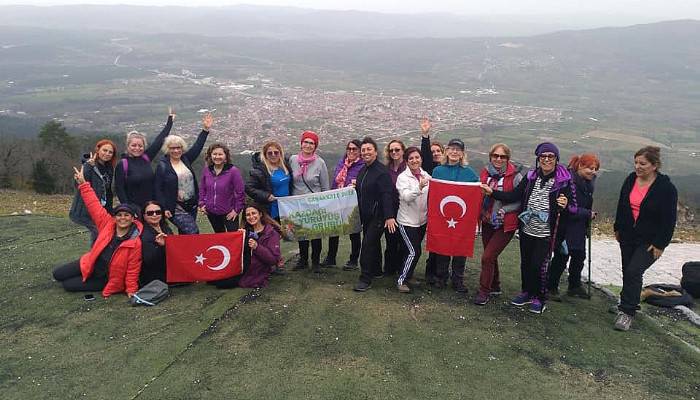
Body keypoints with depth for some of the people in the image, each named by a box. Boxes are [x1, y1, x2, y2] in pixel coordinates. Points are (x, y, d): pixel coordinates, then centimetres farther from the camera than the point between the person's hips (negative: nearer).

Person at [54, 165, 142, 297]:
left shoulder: (135, 243, -25)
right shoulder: (108, 224, -12)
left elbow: (132, 270, -19)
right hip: (90, 265, 6)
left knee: (68, 285, -6)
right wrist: (83, 184, -15)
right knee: (58, 275, 8)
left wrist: (131, 290, -19)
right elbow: (94, 205, -11)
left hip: (105, 279, -5)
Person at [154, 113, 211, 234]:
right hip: (176, 209, -5)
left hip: (192, 205, 6)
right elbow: (158, 189, -8)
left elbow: (197, 146, 12)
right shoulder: (162, 166, -7)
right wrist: (164, 208, -13)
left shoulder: (186, 159, 8)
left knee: (185, 235, 12)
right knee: (193, 233, -15)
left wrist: (205, 129, 6)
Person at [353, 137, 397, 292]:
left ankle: (365, 279, -5)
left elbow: (387, 195, -22)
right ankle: (376, 270, 35)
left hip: (378, 215, -8)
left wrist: (389, 216, -29)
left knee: (368, 244, -10)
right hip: (366, 215, 8)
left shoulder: (382, 171, -14)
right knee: (373, 244, 19)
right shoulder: (362, 171, 12)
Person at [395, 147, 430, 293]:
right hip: (407, 221, -6)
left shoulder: (426, 175, 4)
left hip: (422, 220, 6)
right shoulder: (403, 177, -11)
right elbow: (406, 196, -25)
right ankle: (401, 281, 1)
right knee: (413, 252, -11)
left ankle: (407, 275, 33)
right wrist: (419, 187, -39)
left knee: (413, 250, 16)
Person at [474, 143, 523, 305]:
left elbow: (521, 201, -9)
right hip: (487, 222, 6)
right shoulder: (485, 172, 2)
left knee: (487, 257, -9)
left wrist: (504, 210, -20)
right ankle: (495, 287, 36)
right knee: (491, 257, 17)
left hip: (505, 225, -5)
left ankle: (484, 291, 6)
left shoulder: (515, 177, -12)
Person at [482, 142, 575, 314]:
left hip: (545, 233, -4)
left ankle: (540, 298, 19)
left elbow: (572, 206, -1)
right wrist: (492, 192, 0)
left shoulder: (564, 180, -7)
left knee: (539, 264, -2)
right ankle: (526, 292, 33)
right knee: (525, 262, 14)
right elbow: (514, 195, 7)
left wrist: (565, 205, -24)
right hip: (526, 230, 4)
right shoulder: (531, 176, 4)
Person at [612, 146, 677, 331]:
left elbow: (669, 219, -13)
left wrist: (660, 244, -14)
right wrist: (618, 228, 16)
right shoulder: (630, 180, 0)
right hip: (628, 237, 6)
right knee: (627, 272, 14)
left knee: (633, 272, -14)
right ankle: (629, 303, 33)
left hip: (649, 242, -6)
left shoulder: (666, 188, -15)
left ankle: (627, 311, -4)